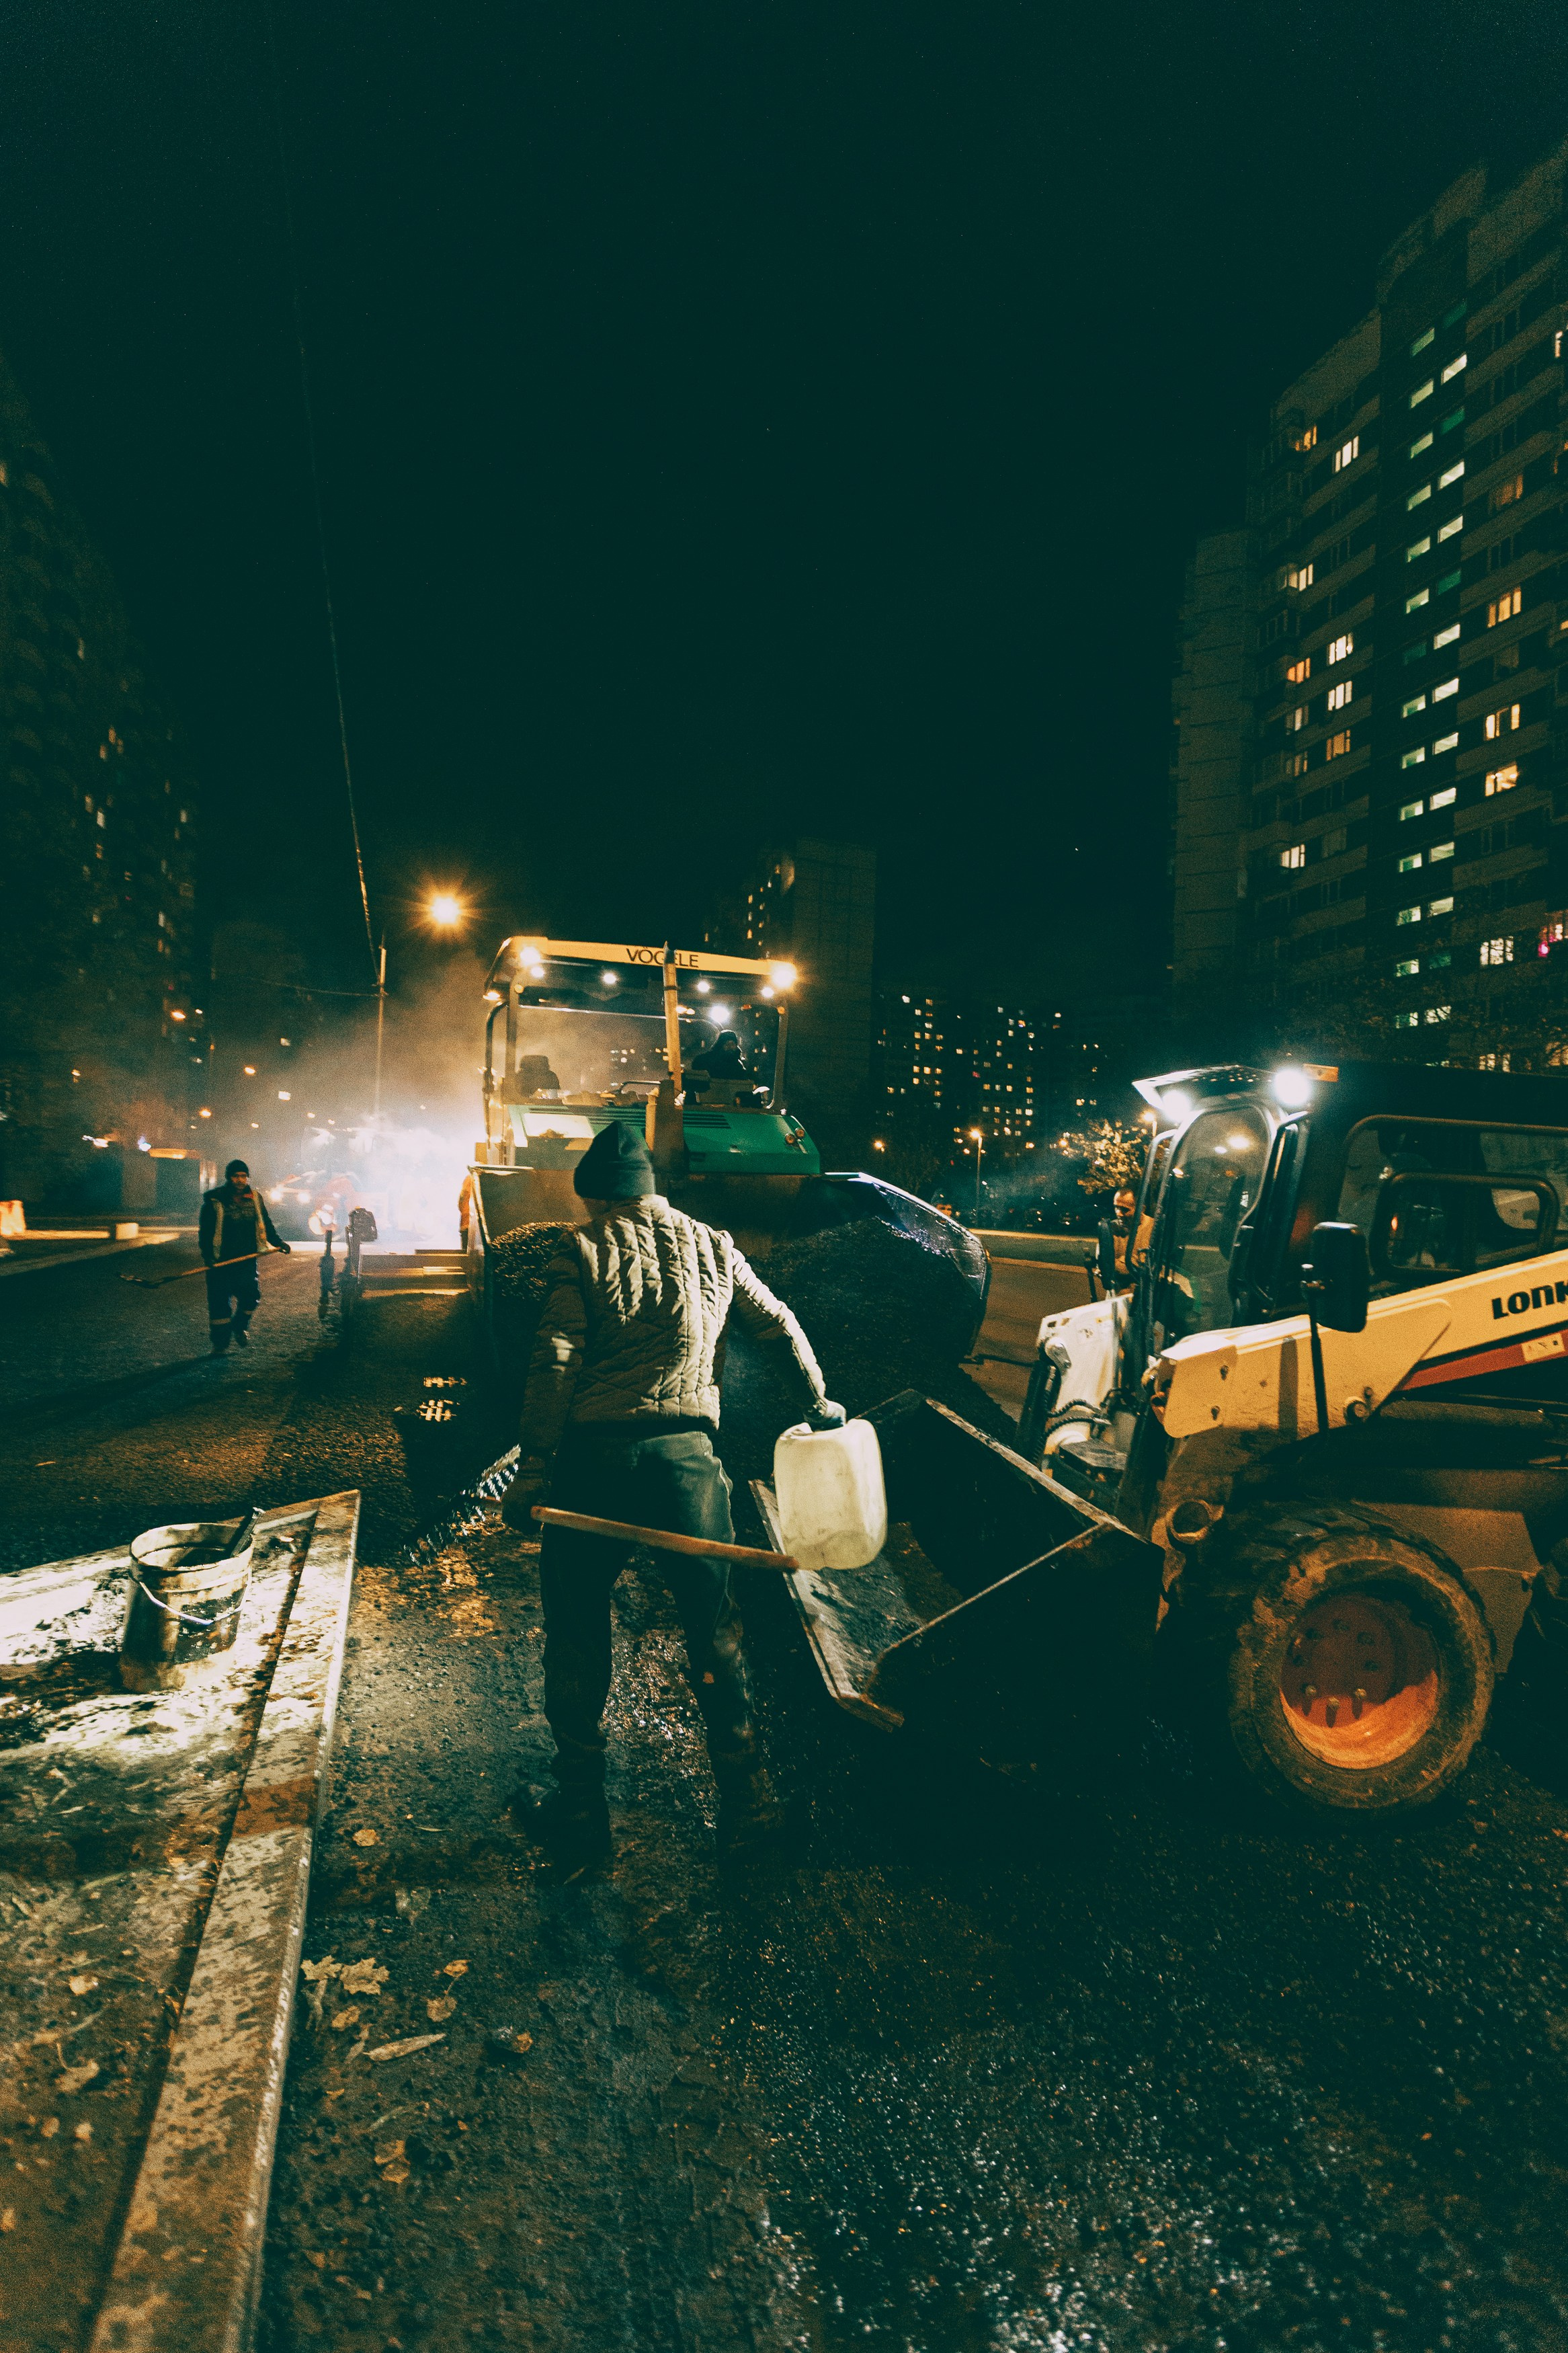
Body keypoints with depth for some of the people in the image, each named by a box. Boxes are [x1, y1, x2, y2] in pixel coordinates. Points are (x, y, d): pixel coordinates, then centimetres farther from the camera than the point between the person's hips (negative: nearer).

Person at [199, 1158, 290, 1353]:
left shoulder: (255, 1198, 7)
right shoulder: (214, 1200, -4)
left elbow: (265, 1224, 16)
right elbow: (205, 1230, -6)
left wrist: (277, 1242, 4)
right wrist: (207, 1254, -18)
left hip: (247, 1260, 3)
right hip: (220, 1262, -3)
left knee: (251, 1298, 2)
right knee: (220, 1303, 1)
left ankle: (240, 1327, 31)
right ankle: (220, 1343, 14)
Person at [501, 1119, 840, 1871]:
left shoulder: (583, 1249, 1)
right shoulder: (711, 1246, 11)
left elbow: (555, 1362, -9)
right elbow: (781, 1328, 17)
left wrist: (533, 1465, -10)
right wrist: (817, 1402, 31)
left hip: (593, 1455, -2)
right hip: (687, 1454, 2)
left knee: (576, 1634, 13)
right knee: (714, 1627, 14)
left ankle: (580, 1814, 24)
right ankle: (745, 1801, 22)